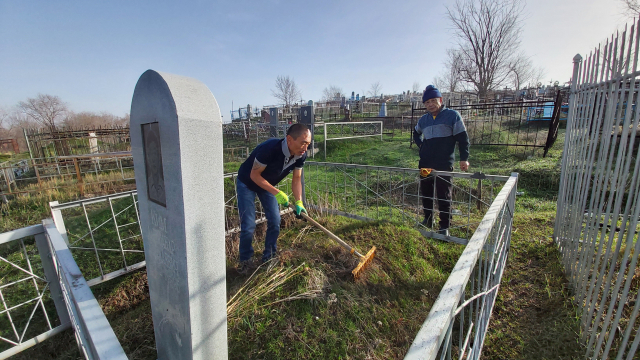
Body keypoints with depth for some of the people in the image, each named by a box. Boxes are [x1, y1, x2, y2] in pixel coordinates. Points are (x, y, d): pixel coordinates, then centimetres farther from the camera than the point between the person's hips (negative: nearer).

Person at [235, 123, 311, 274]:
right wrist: (277, 193, -34)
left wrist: (299, 202, -21)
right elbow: (254, 175, -28)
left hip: (268, 184, 6)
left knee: (275, 221, 1)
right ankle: (246, 260, 16)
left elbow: (297, 179, -9)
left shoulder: (301, 155, -19)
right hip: (247, 182, -5)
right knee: (248, 225, -7)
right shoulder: (270, 148, -38)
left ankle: (269, 257, 21)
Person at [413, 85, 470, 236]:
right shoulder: (423, 119, 12)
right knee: (425, 193, 12)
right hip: (425, 163, 5)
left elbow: (462, 137, -3)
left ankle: (445, 226, 10)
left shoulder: (452, 115, -2)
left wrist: (464, 158, -9)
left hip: (444, 164, -5)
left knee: (444, 196, -1)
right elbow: (416, 133, 33)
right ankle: (428, 219, 28)